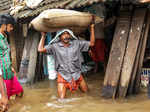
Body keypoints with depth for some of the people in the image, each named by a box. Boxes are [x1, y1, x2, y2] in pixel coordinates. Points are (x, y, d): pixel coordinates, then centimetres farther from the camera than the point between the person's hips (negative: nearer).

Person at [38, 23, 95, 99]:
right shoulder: (55, 46, -8)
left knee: (86, 92, 12)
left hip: (76, 74, 2)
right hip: (63, 75, -2)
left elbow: (91, 43, -1)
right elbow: (40, 49, -14)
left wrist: (92, 28, -4)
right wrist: (43, 36, -8)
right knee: (62, 99, -6)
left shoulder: (76, 44, -3)